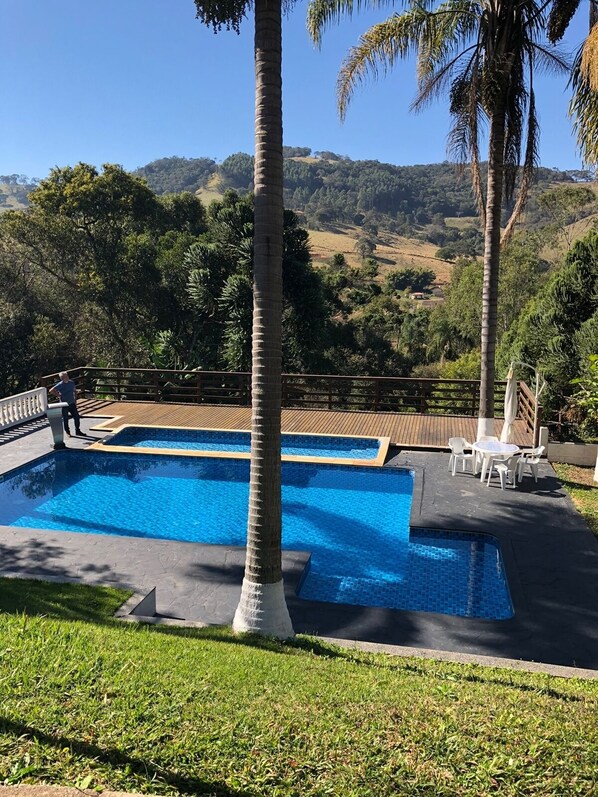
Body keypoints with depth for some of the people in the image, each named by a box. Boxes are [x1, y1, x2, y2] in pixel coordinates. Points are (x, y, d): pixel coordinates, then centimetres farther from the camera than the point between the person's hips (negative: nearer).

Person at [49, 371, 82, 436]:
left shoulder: (71, 383, 0)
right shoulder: (60, 385, -14)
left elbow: (75, 391, 16)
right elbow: (51, 391, -17)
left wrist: (75, 399, 9)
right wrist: (58, 395, -12)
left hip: (72, 404, 4)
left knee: (77, 417, 5)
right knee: (65, 419, 6)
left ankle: (77, 431, 20)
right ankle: (68, 432, 20)